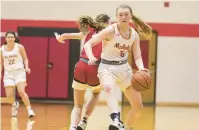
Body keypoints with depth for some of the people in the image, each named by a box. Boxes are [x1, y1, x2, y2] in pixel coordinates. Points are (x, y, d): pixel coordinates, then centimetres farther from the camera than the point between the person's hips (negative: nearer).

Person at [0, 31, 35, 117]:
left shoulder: (19, 47, -4)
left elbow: (25, 58, 2)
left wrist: (26, 67, -14)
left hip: (19, 71, -2)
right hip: (8, 73, 3)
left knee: (21, 91, -21)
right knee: (9, 95, -4)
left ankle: (29, 109, -8)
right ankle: (14, 105, 30)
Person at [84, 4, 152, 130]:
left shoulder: (134, 34, 0)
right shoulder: (111, 30, -16)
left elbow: (137, 57, -4)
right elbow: (88, 44, -19)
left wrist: (141, 68, -26)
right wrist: (91, 57, -39)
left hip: (125, 68, 6)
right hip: (107, 68, -6)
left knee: (138, 106, 8)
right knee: (109, 88, -43)